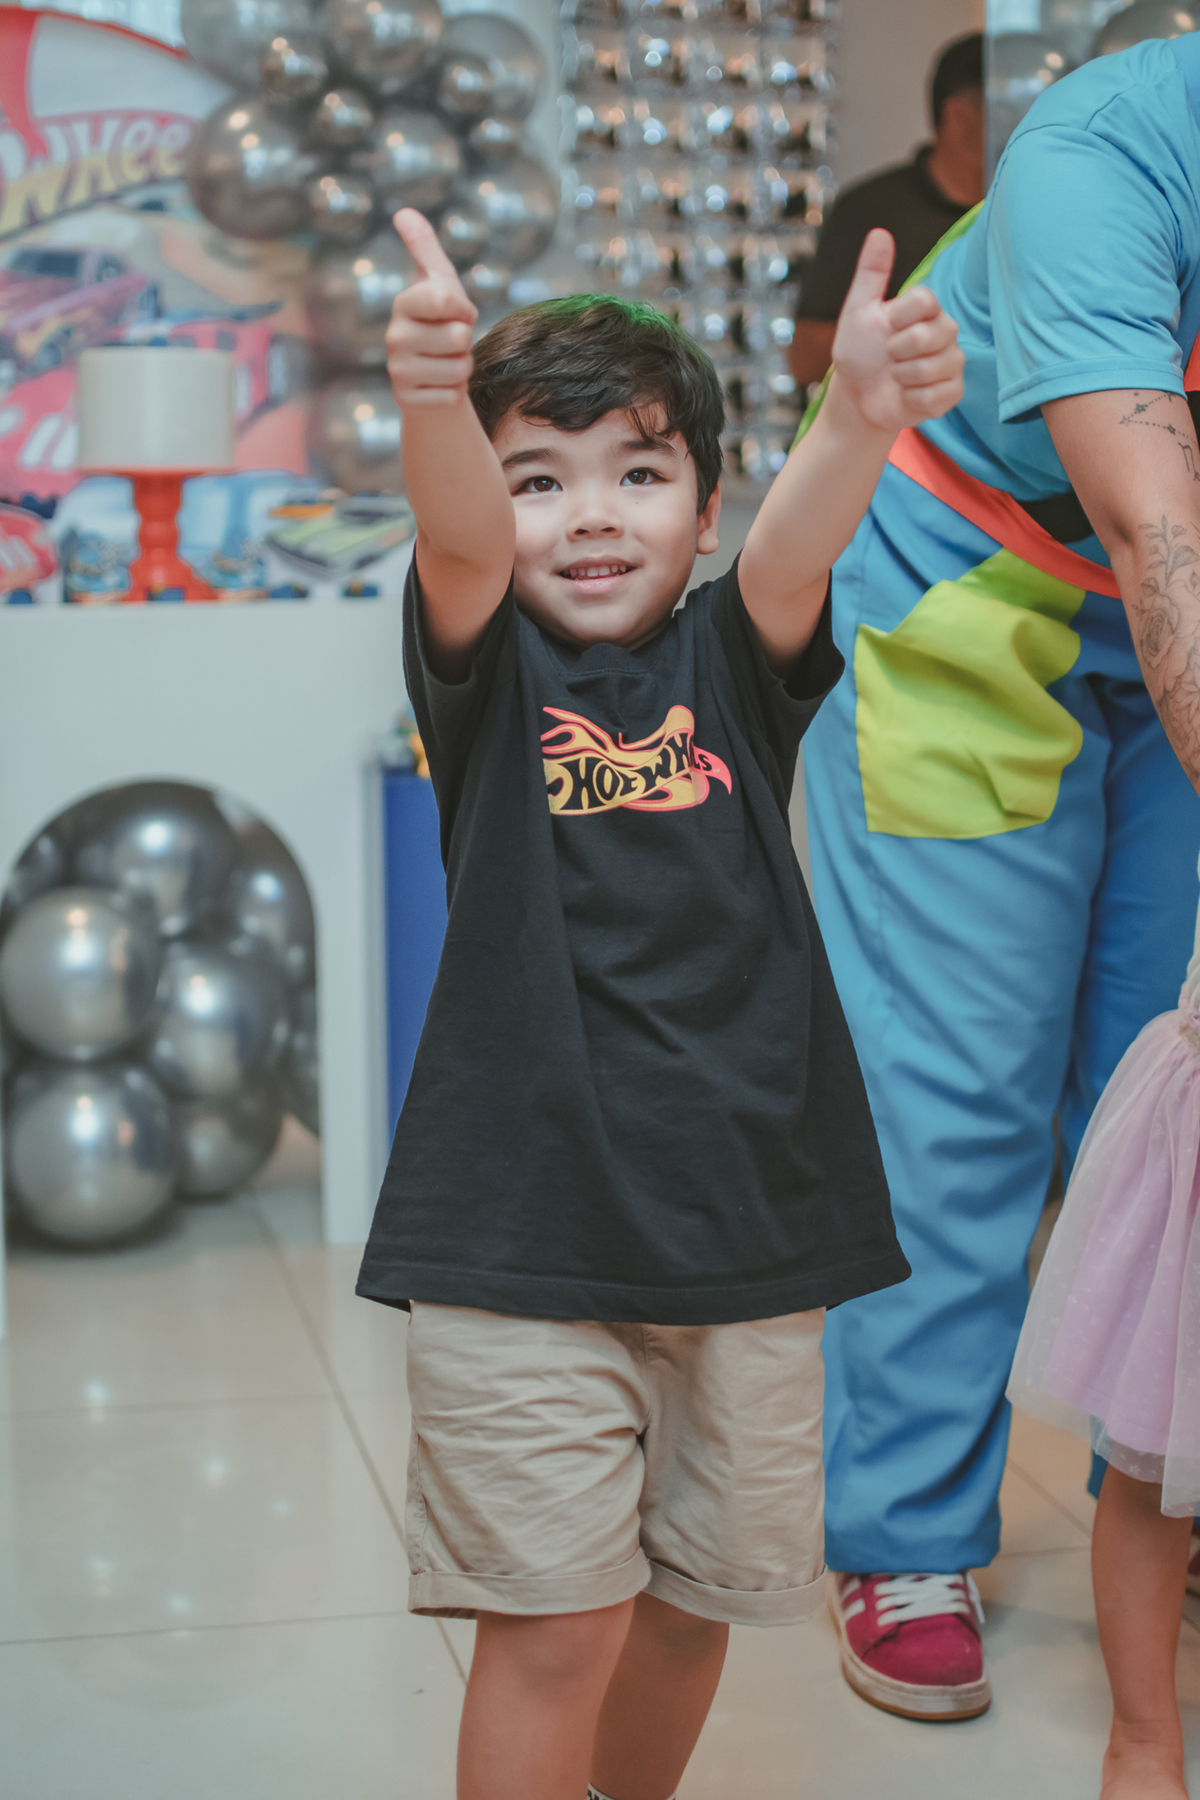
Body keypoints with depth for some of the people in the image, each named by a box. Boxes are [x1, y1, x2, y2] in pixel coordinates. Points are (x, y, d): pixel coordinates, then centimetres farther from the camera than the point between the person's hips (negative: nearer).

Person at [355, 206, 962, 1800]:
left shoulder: (733, 667, 5)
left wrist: (863, 415, -39)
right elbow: (457, 540, -22)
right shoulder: (489, 670, 1)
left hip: (748, 1223, 3)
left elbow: (800, 541, -17)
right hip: (518, 1237, -3)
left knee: (696, 1600, 16)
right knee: (552, 1622, -3)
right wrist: (435, 396, -44)